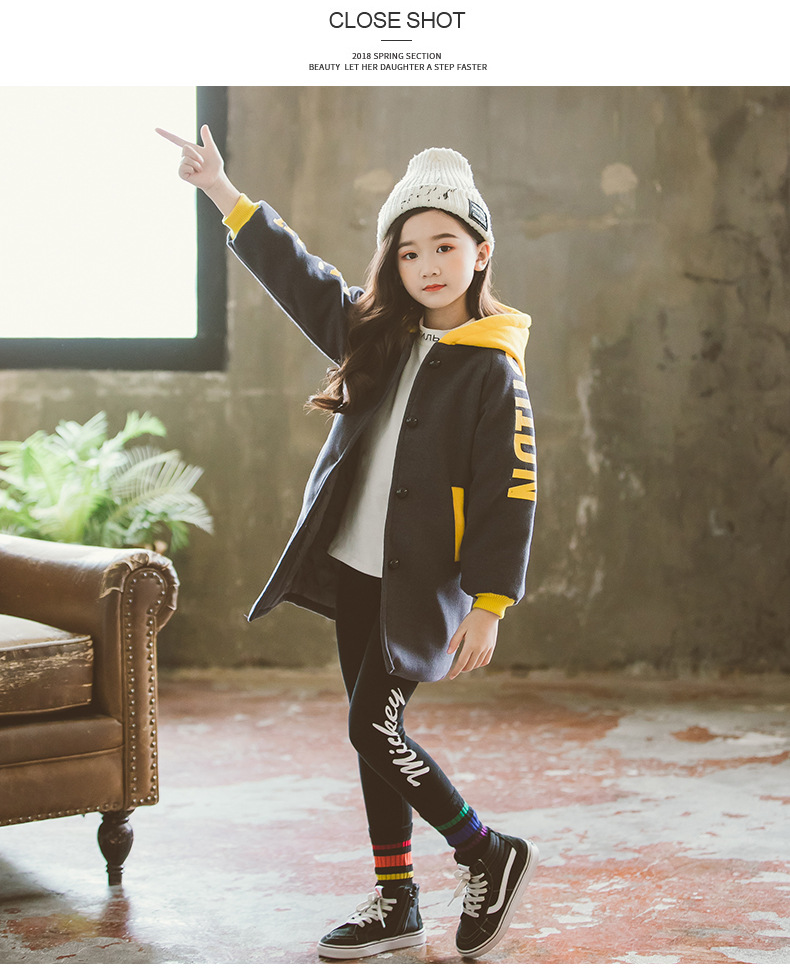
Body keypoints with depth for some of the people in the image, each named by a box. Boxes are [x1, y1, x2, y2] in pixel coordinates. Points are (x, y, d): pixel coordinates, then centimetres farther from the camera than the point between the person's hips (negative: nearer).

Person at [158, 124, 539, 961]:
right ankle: (396, 902, 21)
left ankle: (491, 858, 8)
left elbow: (510, 493, -12)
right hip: (353, 570, 7)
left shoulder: (492, 370, -9)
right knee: (374, 734, 10)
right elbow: (296, 274, 16)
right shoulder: (378, 335, 8)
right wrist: (224, 194, 14)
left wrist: (488, 605, -17)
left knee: (374, 728, -11)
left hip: (420, 582, -6)